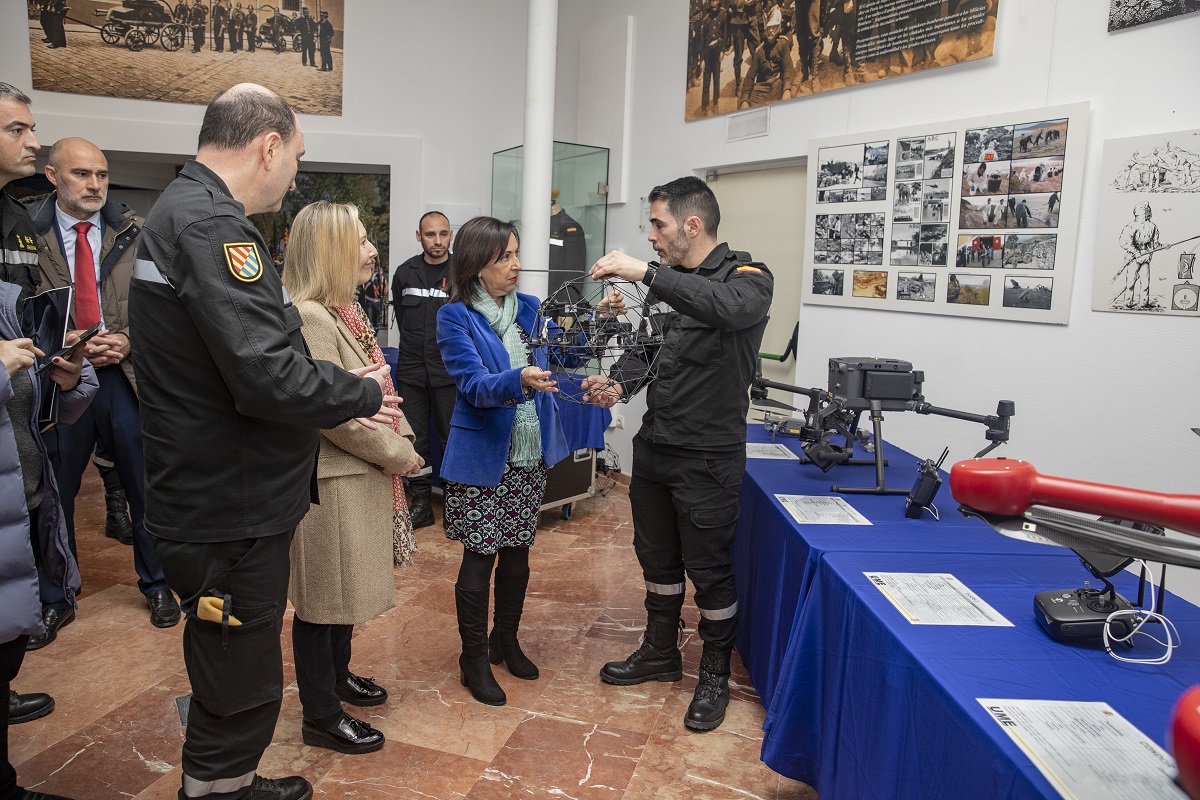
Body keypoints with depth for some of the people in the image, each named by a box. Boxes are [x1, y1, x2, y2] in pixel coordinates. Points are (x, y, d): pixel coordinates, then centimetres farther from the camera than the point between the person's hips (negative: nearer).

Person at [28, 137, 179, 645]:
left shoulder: (137, 234, 2)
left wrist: (128, 341, -11)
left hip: (127, 374, 0)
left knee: (145, 489, 10)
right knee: (54, 494, 10)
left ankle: (156, 584, 29)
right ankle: (54, 601, 29)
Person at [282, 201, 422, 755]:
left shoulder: (346, 310, 11)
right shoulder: (308, 318, -21)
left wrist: (403, 439, 2)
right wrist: (399, 453, -13)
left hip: (360, 476, 10)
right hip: (330, 481, -10)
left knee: (348, 586, 23)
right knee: (322, 599, 6)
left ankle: (336, 674, 43)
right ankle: (321, 717, 22)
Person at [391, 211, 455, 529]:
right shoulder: (405, 273, 8)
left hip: (449, 371, -4)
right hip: (412, 369, 4)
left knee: (452, 437, 0)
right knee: (415, 438, 8)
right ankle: (421, 502, 18)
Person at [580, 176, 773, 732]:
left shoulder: (748, 277, -12)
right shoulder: (671, 284, 10)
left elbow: (728, 308, -36)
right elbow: (644, 347, 10)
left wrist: (646, 274, -37)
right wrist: (619, 382, -11)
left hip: (707, 457, -7)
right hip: (653, 446, 7)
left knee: (709, 569, 5)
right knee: (657, 559, 20)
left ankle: (714, 676, 25)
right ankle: (660, 653, 40)